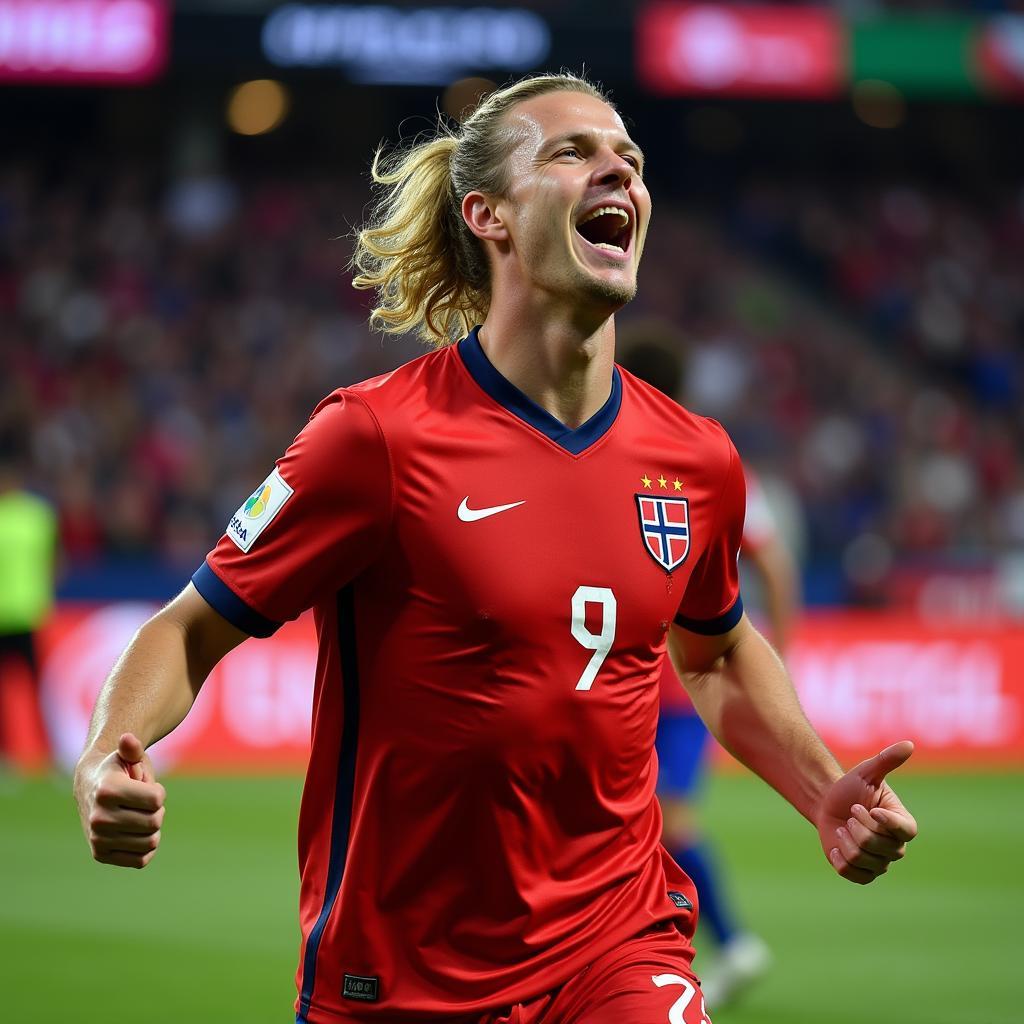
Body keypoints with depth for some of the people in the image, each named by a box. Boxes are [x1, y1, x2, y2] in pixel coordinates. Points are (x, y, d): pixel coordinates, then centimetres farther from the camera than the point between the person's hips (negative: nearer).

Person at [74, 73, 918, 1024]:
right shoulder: (377, 435, -13)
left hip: (620, 941, 3)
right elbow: (191, 630, -6)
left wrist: (823, 792, 8)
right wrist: (109, 761, -26)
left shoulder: (697, 461, 2)